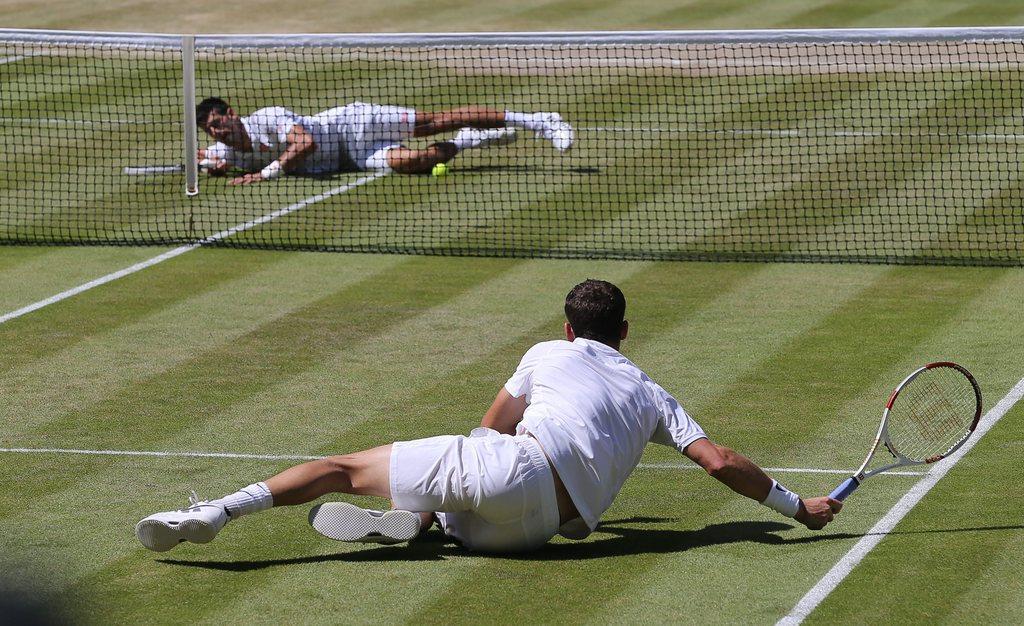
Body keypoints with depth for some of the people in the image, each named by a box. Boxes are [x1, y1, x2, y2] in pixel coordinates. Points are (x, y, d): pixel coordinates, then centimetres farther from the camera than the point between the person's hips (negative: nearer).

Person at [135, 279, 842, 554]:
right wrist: (798, 506, 25)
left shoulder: (550, 354, 22)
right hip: (539, 522, 2)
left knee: (347, 467, 3)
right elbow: (721, 460, 15)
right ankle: (413, 519, -3)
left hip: (507, 465, -1)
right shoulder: (653, 397, 22)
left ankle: (222, 509, -15)